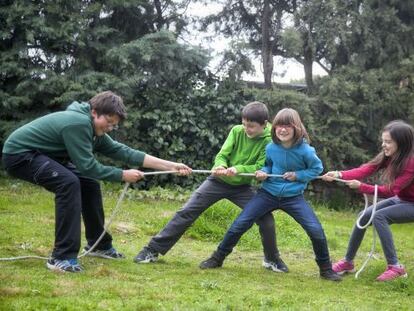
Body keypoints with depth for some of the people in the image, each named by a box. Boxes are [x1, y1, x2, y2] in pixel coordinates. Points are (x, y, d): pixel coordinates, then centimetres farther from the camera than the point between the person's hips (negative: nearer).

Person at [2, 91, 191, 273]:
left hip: (42, 155, 11)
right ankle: (62, 258, -25)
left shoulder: (94, 131, 4)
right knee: (68, 182, -29)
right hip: (19, 154, -11)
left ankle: (99, 245, 21)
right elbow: (87, 166, -25)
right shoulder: (78, 123, -27)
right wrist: (123, 175, -15)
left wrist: (170, 165, -1)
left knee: (89, 184, 8)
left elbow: (121, 151, 2)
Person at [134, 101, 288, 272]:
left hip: (242, 186, 0)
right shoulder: (237, 131, -11)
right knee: (186, 212, -7)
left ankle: (272, 259, 13)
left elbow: (261, 168, -23)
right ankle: (153, 249, -2)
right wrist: (220, 166, -36)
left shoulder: (269, 141, -15)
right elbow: (222, 155, -13)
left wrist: (238, 169, -39)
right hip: (218, 181, 1)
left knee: (266, 219, -12)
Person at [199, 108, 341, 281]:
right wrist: (263, 172, -12)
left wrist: (297, 175, -14)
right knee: (239, 225, -5)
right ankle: (217, 258, 13)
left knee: (316, 231, -13)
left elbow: (317, 169, -1)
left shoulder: (304, 150, -16)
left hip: (293, 197, -2)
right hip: (268, 194, 2)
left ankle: (326, 269, 9)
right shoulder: (270, 147, -9)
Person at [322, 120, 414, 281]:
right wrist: (340, 175, -38)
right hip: (399, 199, 8)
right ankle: (348, 262, 11)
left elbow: (390, 190, -30)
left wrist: (361, 186, -33)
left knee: (379, 217, -26)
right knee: (363, 217, -3)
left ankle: (395, 267, -21)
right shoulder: (387, 157, -8)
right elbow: (364, 170, -22)